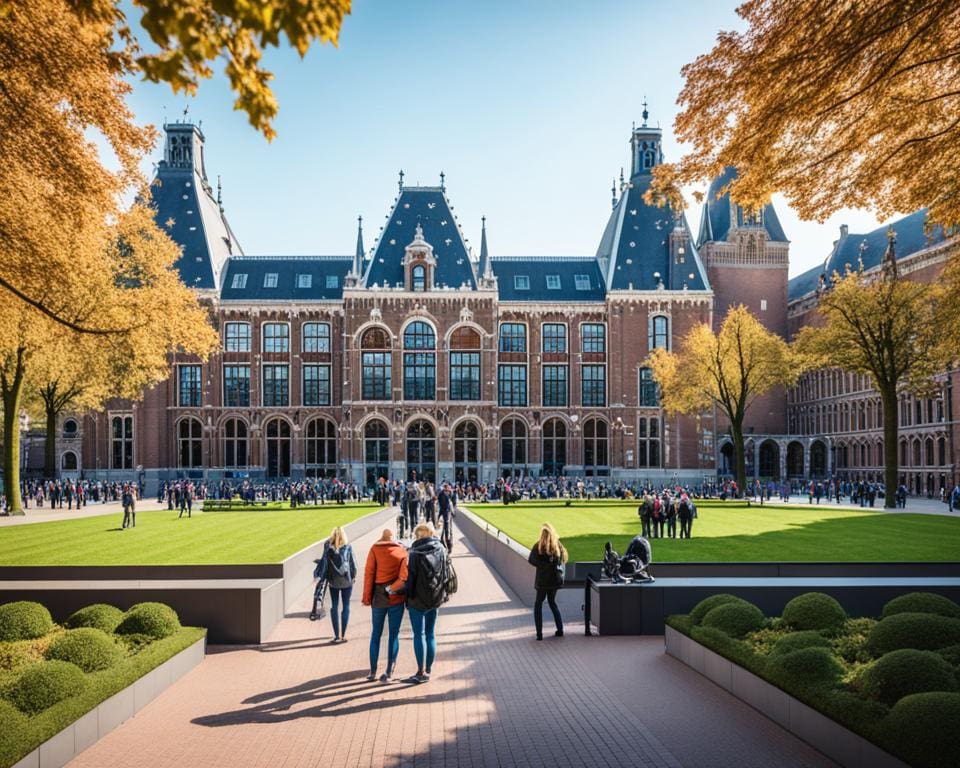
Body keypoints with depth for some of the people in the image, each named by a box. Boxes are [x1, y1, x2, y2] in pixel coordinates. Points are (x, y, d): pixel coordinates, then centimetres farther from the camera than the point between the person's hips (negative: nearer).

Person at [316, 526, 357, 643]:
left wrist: (324, 578, 4)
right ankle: (343, 635, 5)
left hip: (333, 581, 1)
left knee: (334, 607, 10)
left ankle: (337, 635, 7)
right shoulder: (348, 547, -8)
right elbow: (353, 563, -2)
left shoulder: (328, 547, -8)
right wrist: (354, 576, 11)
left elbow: (325, 563, -6)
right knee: (346, 606, 8)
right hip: (346, 581, -1)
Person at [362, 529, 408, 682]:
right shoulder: (402, 551, 1)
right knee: (393, 635, 6)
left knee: (376, 633, 13)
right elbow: (404, 576, -10)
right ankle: (389, 672, 5)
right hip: (397, 598, 0)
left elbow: (369, 573, -4)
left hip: (379, 596, 0)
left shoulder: (374, 549, -1)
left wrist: (367, 597, 0)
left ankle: (373, 671, 16)